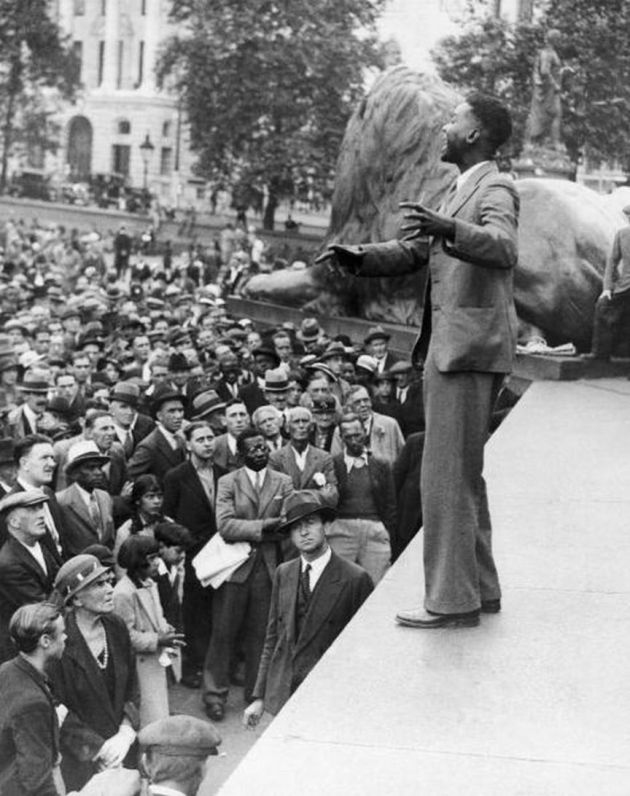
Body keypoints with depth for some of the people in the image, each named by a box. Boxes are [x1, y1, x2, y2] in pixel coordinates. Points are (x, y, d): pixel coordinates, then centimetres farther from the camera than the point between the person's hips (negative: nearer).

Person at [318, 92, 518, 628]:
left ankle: (452, 601, -3)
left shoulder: (495, 189, -9)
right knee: (463, 474, 16)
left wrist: (448, 230, -45)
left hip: (471, 346, -10)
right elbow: (414, 252, 23)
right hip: (451, 347, 10)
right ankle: (480, 588, 26)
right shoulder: (462, 190, 22)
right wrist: (359, 257, 7)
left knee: (448, 476, -8)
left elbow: (503, 248, -29)